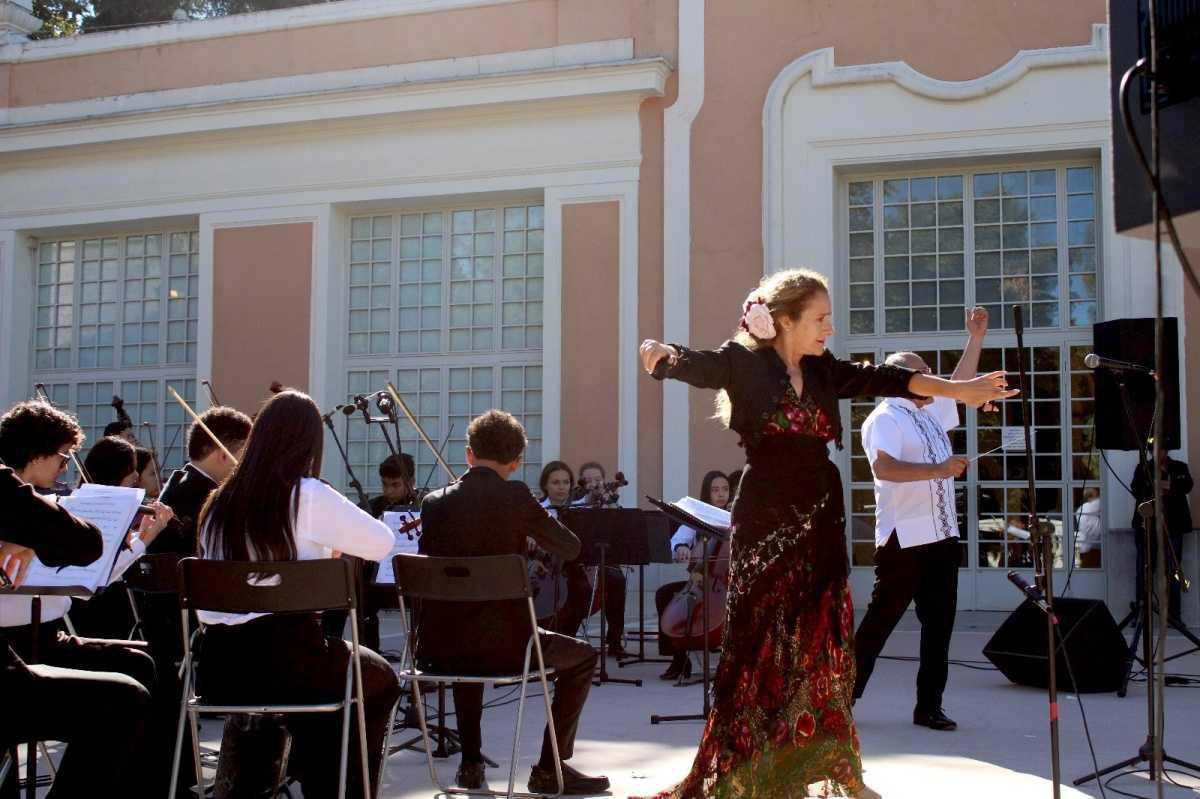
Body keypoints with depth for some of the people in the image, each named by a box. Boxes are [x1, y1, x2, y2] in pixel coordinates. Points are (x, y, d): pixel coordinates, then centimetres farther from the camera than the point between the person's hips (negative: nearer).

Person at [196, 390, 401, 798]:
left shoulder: (220, 503, 5)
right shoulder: (309, 497, -11)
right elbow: (381, 543, -5)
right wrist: (331, 541, 13)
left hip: (220, 671, 5)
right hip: (285, 663, -5)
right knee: (381, 679, 24)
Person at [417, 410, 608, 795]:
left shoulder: (435, 502, 3)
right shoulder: (516, 497, -9)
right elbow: (570, 548, 1)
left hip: (436, 648, 5)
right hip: (500, 645, -5)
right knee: (583, 657, 18)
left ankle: (471, 763, 36)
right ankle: (550, 769, 15)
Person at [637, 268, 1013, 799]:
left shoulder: (822, 371, 12)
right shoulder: (744, 362, -4)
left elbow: (879, 379, 4)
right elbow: (691, 364, -18)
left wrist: (956, 390, -5)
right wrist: (660, 355, -41)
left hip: (819, 521, 5)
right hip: (766, 522, -5)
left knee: (821, 645, 8)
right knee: (759, 645, -3)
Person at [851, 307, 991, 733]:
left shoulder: (931, 413, 18)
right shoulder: (884, 419, -9)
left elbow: (959, 385, 31)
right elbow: (884, 467, -25)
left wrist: (975, 339, 26)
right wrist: (937, 469, -30)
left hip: (942, 536, 8)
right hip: (903, 540, -8)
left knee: (939, 620, 7)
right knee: (881, 619, -2)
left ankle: (928, 705, 14)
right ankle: (843, 696, 8)